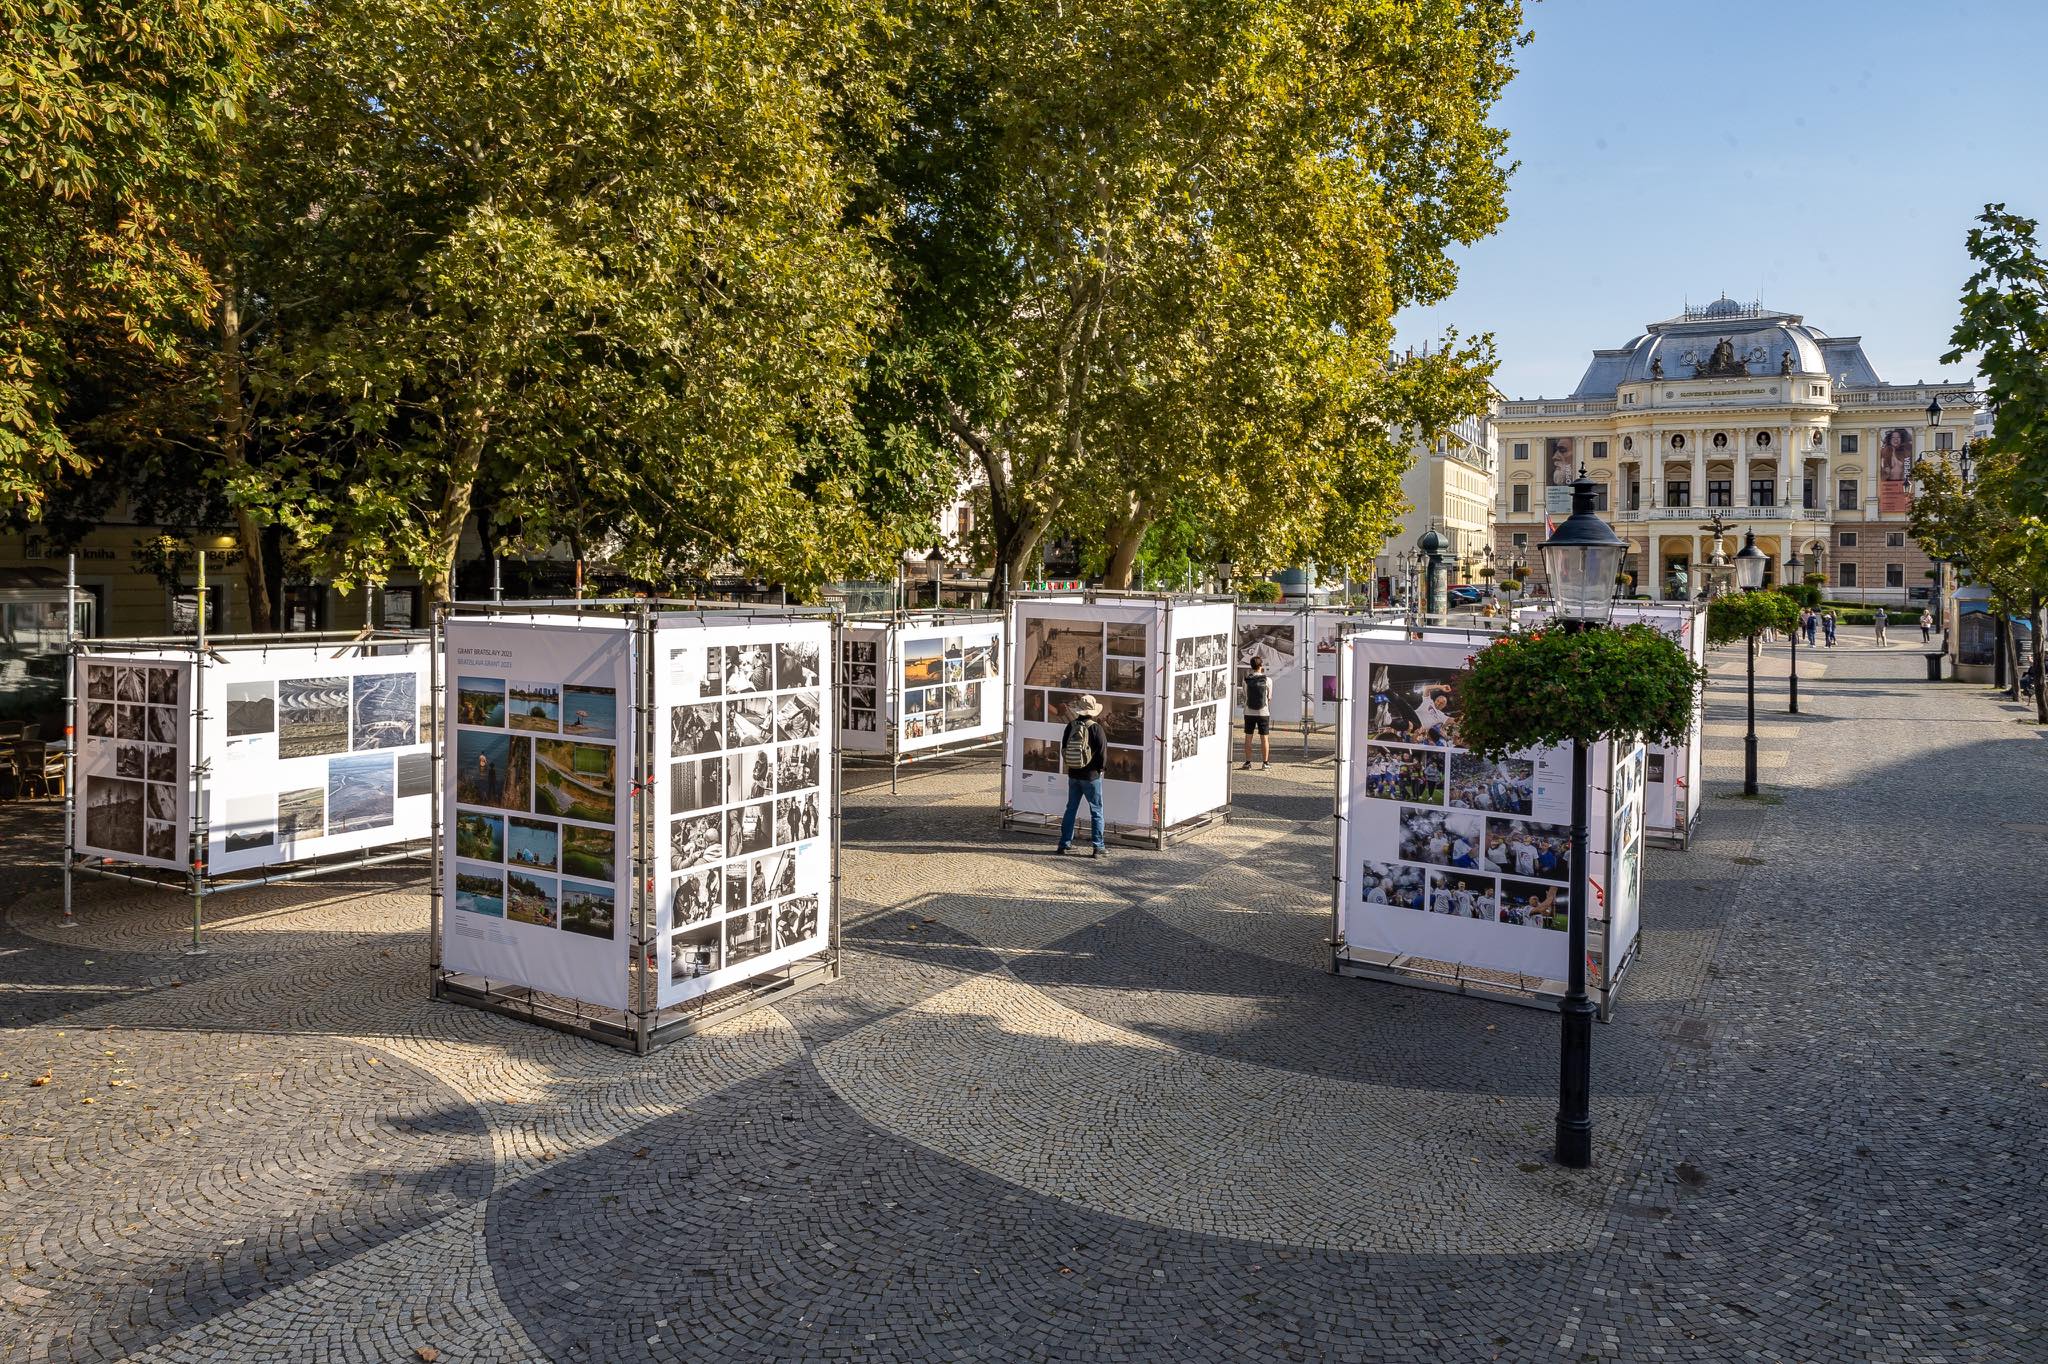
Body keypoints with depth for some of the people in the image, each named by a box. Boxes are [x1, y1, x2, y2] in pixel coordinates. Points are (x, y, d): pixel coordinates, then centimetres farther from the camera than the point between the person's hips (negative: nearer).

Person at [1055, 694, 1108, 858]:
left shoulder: (1071, 726, -1)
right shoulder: (1095, 728, -15)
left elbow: (1064, 749, 6)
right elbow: (1103, 752, -14)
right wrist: (1100, 767, 3)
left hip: (1073, 775, 5)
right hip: (1091, 776, -5)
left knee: (1071, 809, 15)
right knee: (1096, 811, 3)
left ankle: (1064, 843, 17)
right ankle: (1098, 848, 2)